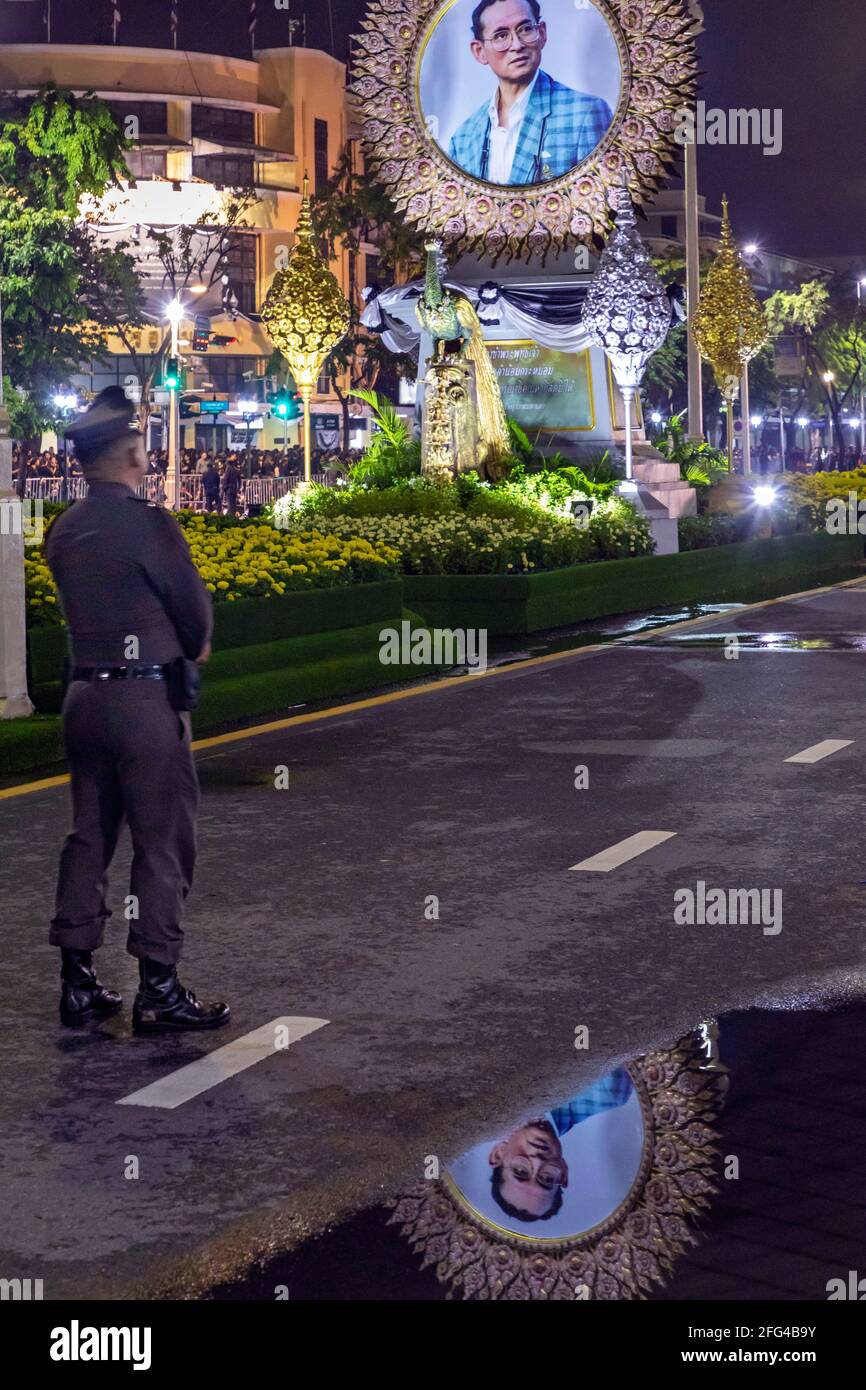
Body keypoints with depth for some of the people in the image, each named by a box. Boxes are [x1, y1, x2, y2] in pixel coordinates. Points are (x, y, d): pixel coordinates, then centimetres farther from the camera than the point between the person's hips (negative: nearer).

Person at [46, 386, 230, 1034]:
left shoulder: (64, 530, 8)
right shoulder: (146, 521, -15)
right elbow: (195, 610, -8)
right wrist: (195, 646, 13)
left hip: (84, 694, 8)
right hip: (146, 696, -7)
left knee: (89, 835, 13)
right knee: (164, 841, 0)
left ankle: (78, 982, 17)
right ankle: (158, 990, 3)